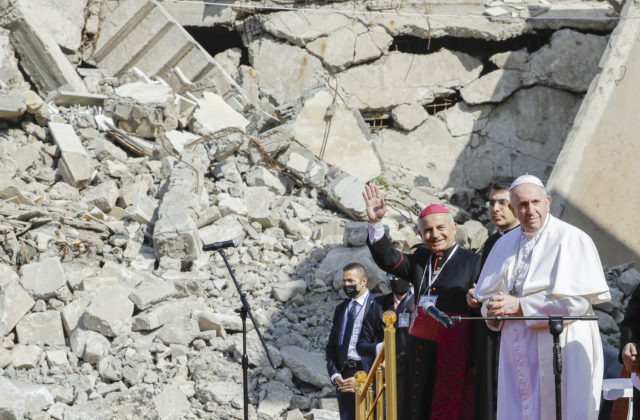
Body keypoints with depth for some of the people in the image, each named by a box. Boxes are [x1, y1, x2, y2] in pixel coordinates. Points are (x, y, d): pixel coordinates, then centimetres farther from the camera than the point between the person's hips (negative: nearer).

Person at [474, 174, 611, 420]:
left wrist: (521, 306, -15)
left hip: (560, 351, -5)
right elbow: (486, 295, 19)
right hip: (517, 352, 6)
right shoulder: (505, 245, 13)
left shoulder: (571, 239, -7)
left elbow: (579, 300, -15)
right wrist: (494, 308, -6)